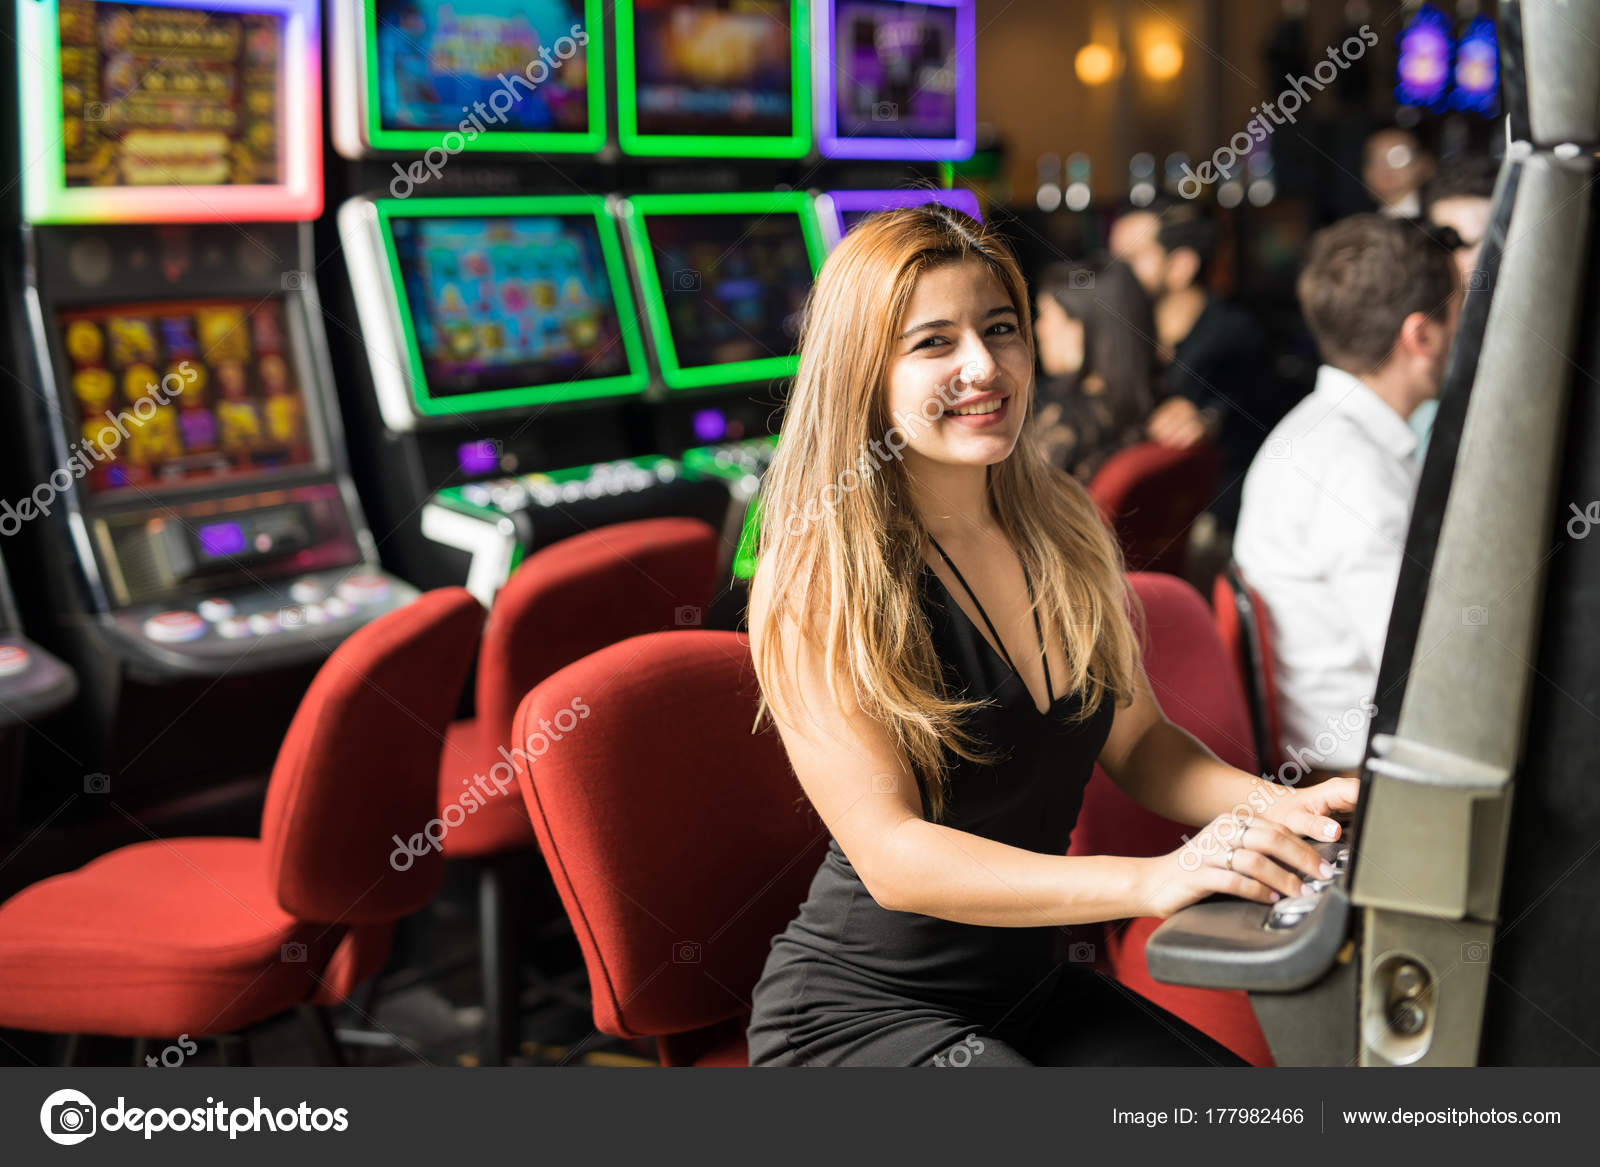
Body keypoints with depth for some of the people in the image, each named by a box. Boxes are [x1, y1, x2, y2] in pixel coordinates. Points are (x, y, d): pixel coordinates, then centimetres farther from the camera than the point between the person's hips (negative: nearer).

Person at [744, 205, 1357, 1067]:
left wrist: (1274, 807, -10)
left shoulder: (1062, 527, 3)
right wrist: (1148, 881, -34)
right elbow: (892, 855, -23)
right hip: (857, 1016, -6)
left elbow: (1136, 741, 10)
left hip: (1031, 986, 6)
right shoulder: (818, 581, -18)